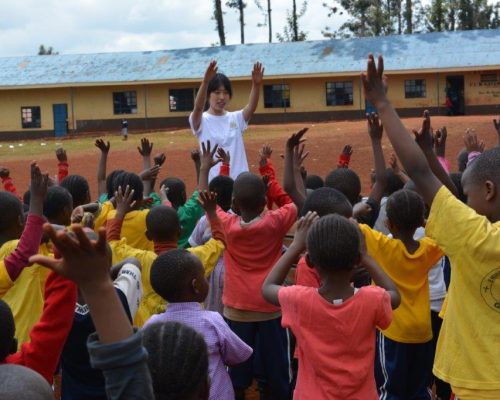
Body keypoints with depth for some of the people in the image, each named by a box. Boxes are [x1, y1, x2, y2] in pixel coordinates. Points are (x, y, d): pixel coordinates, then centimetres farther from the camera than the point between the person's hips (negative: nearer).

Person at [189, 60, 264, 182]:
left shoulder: (236, 118, 7)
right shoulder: (201, 120, -2)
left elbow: (251, 107, -11)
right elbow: (198, 107, -24)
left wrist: (256, 84, -30)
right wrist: (205, 81, -41)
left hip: (239, 180, 3)